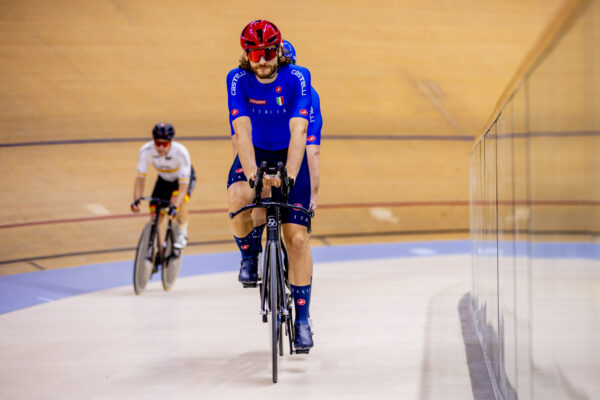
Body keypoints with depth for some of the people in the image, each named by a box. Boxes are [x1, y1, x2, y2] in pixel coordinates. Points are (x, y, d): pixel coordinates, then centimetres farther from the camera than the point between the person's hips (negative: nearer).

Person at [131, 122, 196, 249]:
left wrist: (175, 207, -53)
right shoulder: (145, 151, -29)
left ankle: (182, 234, -12)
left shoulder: (181, 152, -38)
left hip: (185, 178, -4)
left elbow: (183, 185, -40)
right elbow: (140, 178, -22)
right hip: (164, 179, 4)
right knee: (155, 212, -9)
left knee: (177, 198, -33)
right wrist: (136, 201, -36)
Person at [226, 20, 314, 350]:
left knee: (297, 237, -10)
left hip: (289, 156, -1)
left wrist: (288, 176, -44)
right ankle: (247, 254, -2)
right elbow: (242, 131, -28)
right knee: (237, 197, -33)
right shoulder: (238, 79, -18)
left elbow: (298, 132, -31)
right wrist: (252, 173, -43)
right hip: (254, 154, 1)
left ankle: (302, 319, -1)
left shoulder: (297, 78, -21)